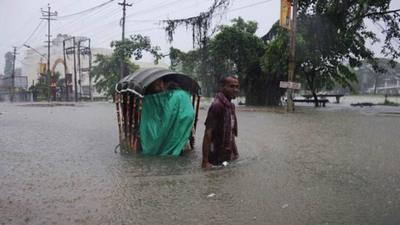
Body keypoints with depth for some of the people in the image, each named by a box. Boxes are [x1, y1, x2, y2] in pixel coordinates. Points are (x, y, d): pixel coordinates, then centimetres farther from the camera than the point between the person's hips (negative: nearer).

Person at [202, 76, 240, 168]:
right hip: (217, 158, -8)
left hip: (229, 155, 8)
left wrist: (235, 154, 15)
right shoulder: (217, 105, -18)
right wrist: (205, 162, -23)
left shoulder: (231, 106, 7)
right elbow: (208, 134, -21)